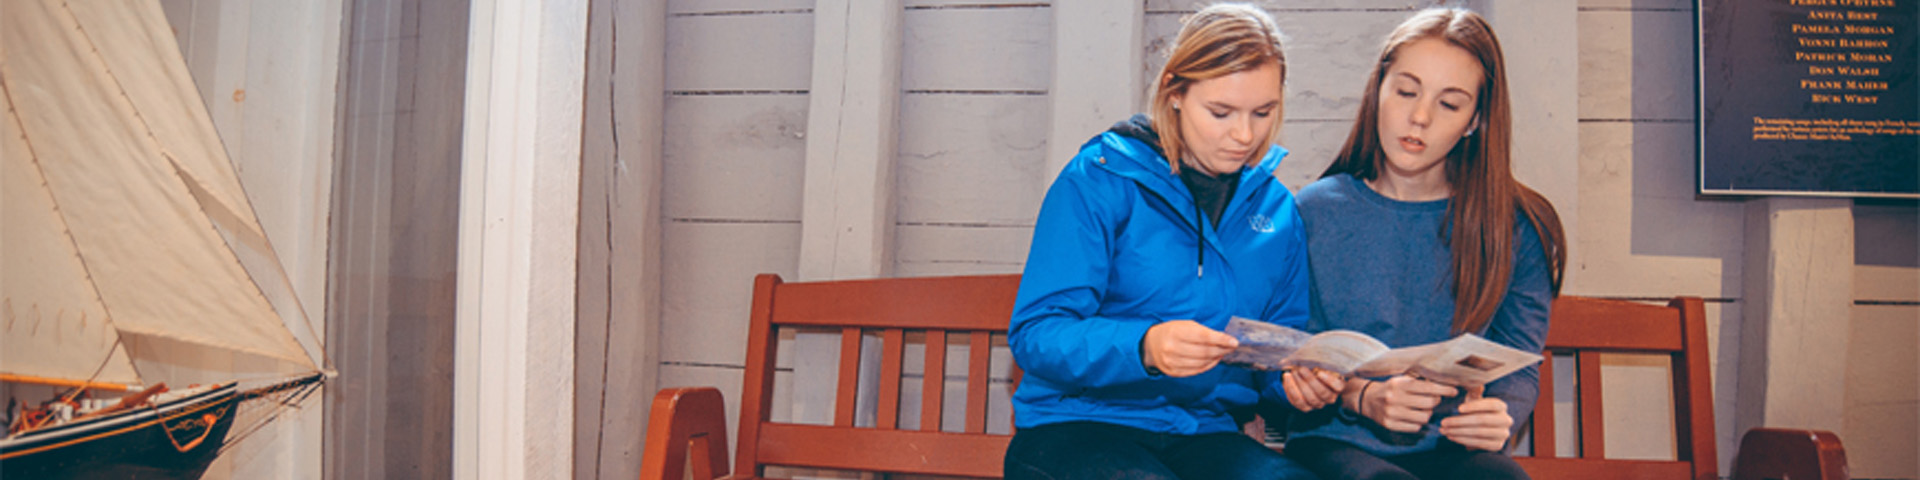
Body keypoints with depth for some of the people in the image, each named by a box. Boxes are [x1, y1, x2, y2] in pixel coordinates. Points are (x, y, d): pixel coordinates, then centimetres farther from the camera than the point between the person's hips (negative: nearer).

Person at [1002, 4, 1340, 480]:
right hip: (1074, 428, -4)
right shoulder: (1099, 180, -4)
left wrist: (1301, 379, -5)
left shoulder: (1277, 208, 12)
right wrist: (1142, 347, -30)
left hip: (1204, 435, 5)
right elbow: (1034, 333, -11)